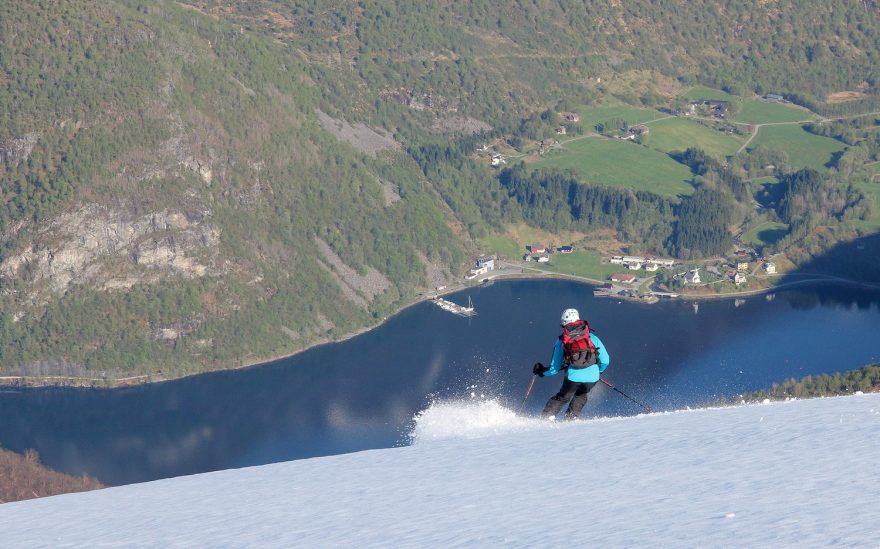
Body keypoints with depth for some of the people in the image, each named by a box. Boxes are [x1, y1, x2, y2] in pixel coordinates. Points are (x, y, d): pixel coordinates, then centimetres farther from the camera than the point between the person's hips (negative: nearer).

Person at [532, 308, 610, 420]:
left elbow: (554, 368, 15)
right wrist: (599, 371, 33)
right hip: (592, 377, 1)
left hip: (573, 376, -1)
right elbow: (605, 360, 12)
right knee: (581, 395, 31)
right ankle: (571, 417, 20)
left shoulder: (561, 341, 12)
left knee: (562, 397, 25)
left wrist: (541, 371, 35)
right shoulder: (592, 337, 13)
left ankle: (548, 416, 13)